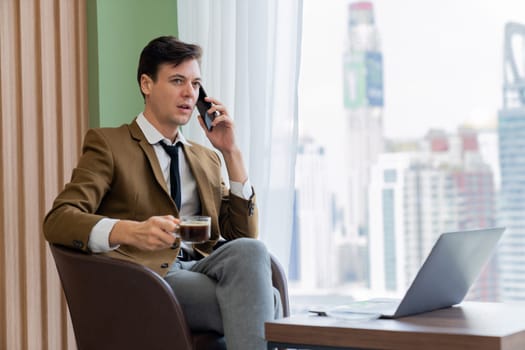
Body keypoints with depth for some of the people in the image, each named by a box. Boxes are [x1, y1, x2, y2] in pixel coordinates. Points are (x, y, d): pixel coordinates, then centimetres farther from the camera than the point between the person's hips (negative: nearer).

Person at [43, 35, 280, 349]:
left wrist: (231, 152, 9)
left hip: (201, 273, 5)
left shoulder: (206, 158, 25)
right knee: (265, 301, -30)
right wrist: (132, 231, -28)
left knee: (249, 250, -31)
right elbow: (57, 220, -8)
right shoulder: (108, 143, 7)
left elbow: (244, 234, 16)